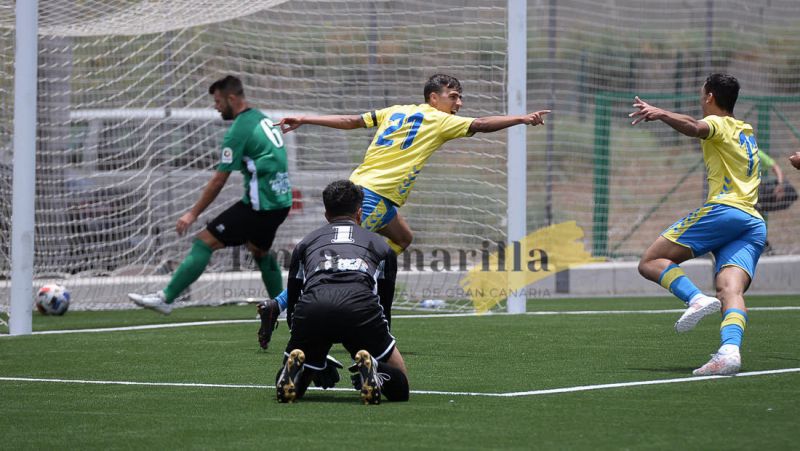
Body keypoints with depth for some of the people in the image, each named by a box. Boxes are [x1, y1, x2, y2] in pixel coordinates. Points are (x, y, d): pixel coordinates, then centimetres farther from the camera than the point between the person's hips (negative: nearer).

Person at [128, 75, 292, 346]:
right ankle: (280, 305, 41)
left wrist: (193, 214, -6)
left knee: (205, 242, -7)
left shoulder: (239, 130, -13)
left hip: (260, 206, -9)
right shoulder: (264, 119, 14)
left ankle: (166, 298, -10)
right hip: (282, 201, 9)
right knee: (260, 250, 32)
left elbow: (219, 181, -12)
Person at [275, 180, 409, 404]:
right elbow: (385, 306, 36)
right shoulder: (380, 245, 32)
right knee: (399, 388, 13)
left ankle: (295, 366, -11)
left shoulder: (305, 243, 34)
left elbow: (292, 305, 37)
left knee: (290, 387, 23)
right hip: (361, 306, -1)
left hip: (311, 308, 1)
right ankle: (371, 370, -19)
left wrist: (318, 362, 47)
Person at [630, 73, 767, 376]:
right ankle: (730, 350, -40)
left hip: (723, 210, -7)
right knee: (731, 290, -14)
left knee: (651, 262, -5)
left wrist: (661, 114, -32)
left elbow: (696, 128, -18)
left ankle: (696, 298, -29)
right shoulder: (746, 132, 31)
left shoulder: (718, 124, 7)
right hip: (754, 223, 7)